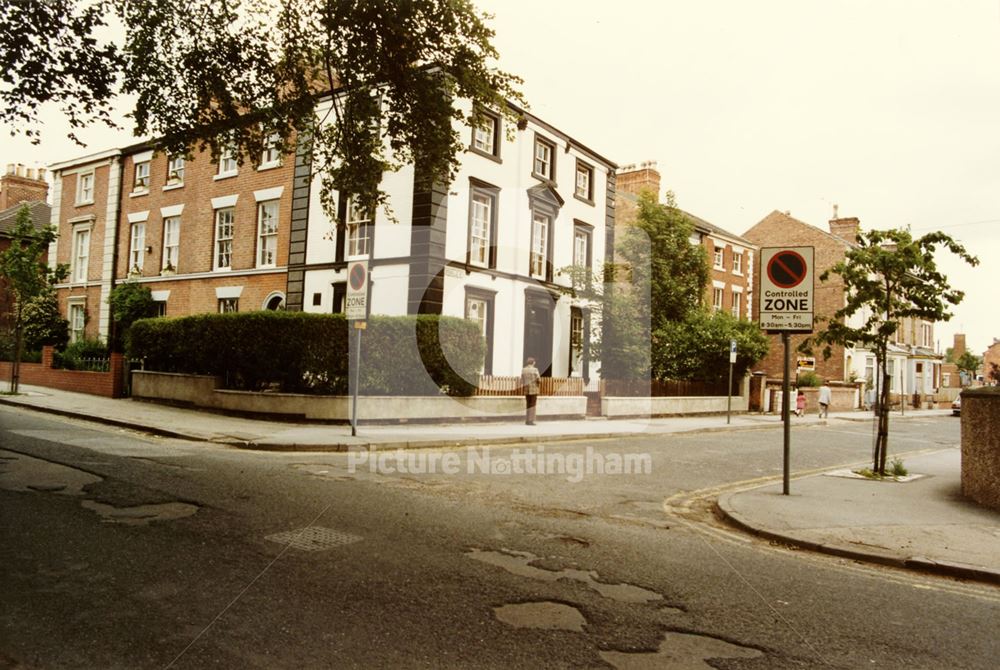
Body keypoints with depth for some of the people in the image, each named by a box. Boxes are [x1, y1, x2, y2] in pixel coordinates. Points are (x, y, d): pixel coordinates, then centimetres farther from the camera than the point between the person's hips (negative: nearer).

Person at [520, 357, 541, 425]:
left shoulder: (523, 370, 4)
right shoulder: (535, 369, -9)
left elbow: (522, 381, 5)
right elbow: (538, 379, -12)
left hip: (526, 390, 5)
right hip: (534, 389, -5)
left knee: (528, 405, 14)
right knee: (532, 405, -1)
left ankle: (527, 420, 13)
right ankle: (530, 421, -4)